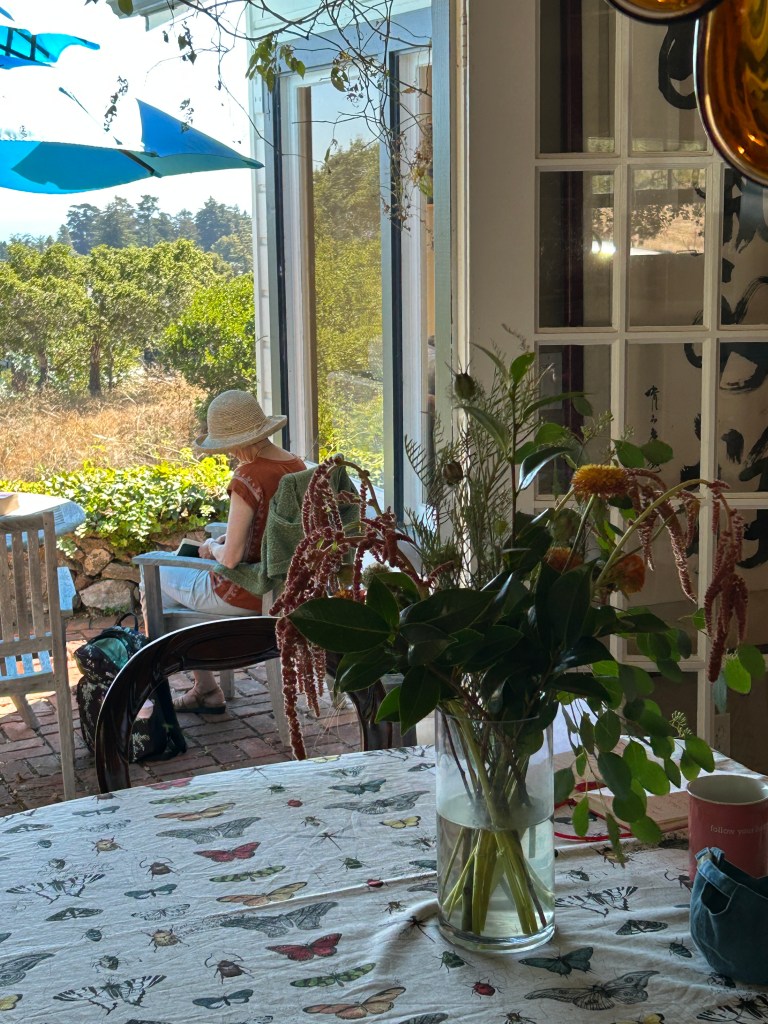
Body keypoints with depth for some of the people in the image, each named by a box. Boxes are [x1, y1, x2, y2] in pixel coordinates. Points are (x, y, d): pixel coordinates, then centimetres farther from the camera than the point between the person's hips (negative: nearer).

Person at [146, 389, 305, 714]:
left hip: (245, 595, -8)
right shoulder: (296, 465, -1)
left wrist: (212, 547, -4)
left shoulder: (247, 478, -26)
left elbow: (231, 558, -25)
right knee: (184, 567, 30)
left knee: (154, 574, 17)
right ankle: (203, 689, 32)